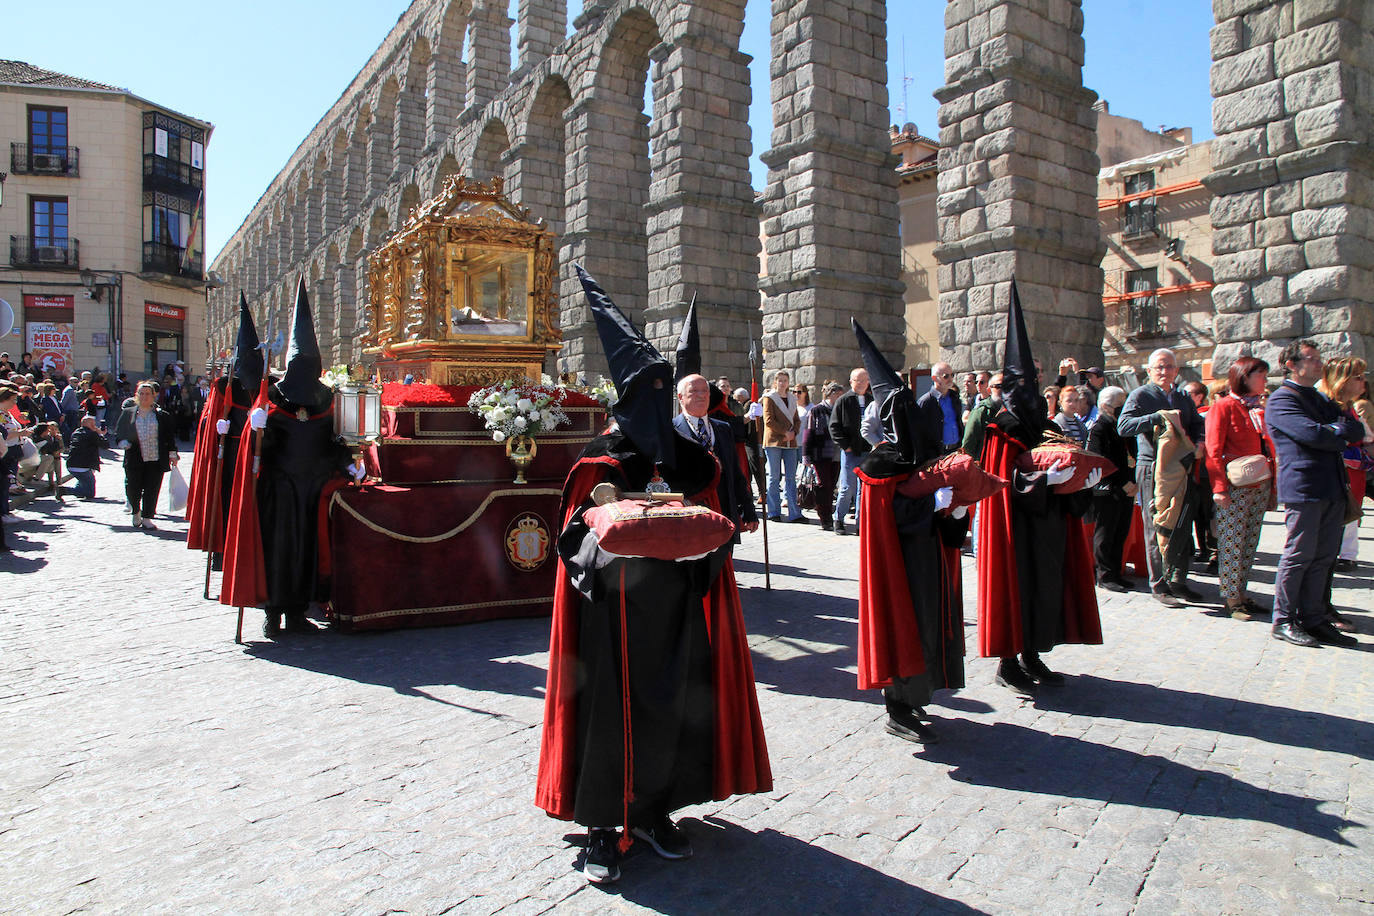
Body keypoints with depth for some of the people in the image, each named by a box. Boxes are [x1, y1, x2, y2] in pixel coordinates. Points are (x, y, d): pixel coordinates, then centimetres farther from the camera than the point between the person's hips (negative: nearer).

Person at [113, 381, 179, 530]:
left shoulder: (162, 415, 8)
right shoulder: (128, 413, 11)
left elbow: (169, 436, 9)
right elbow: (118, 432, 15)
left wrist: (172, 453, 3)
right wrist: (123, 443, -4)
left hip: (156, 459, -1)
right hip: (134, 459, 1)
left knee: (152, 489, -2)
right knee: (132, 489, -1)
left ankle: (147, 518, 10)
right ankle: (136, 512, 27)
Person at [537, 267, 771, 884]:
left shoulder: (690, 459, 9)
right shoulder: (598, 460, -1)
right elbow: (575, 538, -4)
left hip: (677, 612, 4)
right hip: (616, 611, -3)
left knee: (671, 708, 9)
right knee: (611, 711, -1)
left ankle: (654, 810, 27)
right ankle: (604, 827, 15)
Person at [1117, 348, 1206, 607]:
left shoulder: (1184, 398, 17)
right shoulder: (1141, 395, -3)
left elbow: (1197, 425, 19)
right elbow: (1123, 425, -17)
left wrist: (1199, 443, -2)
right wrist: (1158, 417, -25)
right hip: (1152, 468, -6)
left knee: (1181, 527, 9)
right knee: (1156, 529, -1)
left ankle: (1178, 581, 21)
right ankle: (1159, 586, 6)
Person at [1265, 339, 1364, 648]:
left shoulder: (1322, 400, 23)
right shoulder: (1281, 400, -5)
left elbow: (1358, 430, 14)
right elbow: (1313, 434, -18)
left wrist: (1333, 432, -5)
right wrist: (1341, 432, 1)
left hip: (1332, 489, 8)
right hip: (1302, 489, -8)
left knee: (1323, 557, 9)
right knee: (1299, 556, -4)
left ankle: (1313, 619, 16)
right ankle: (1284, 621, 5)